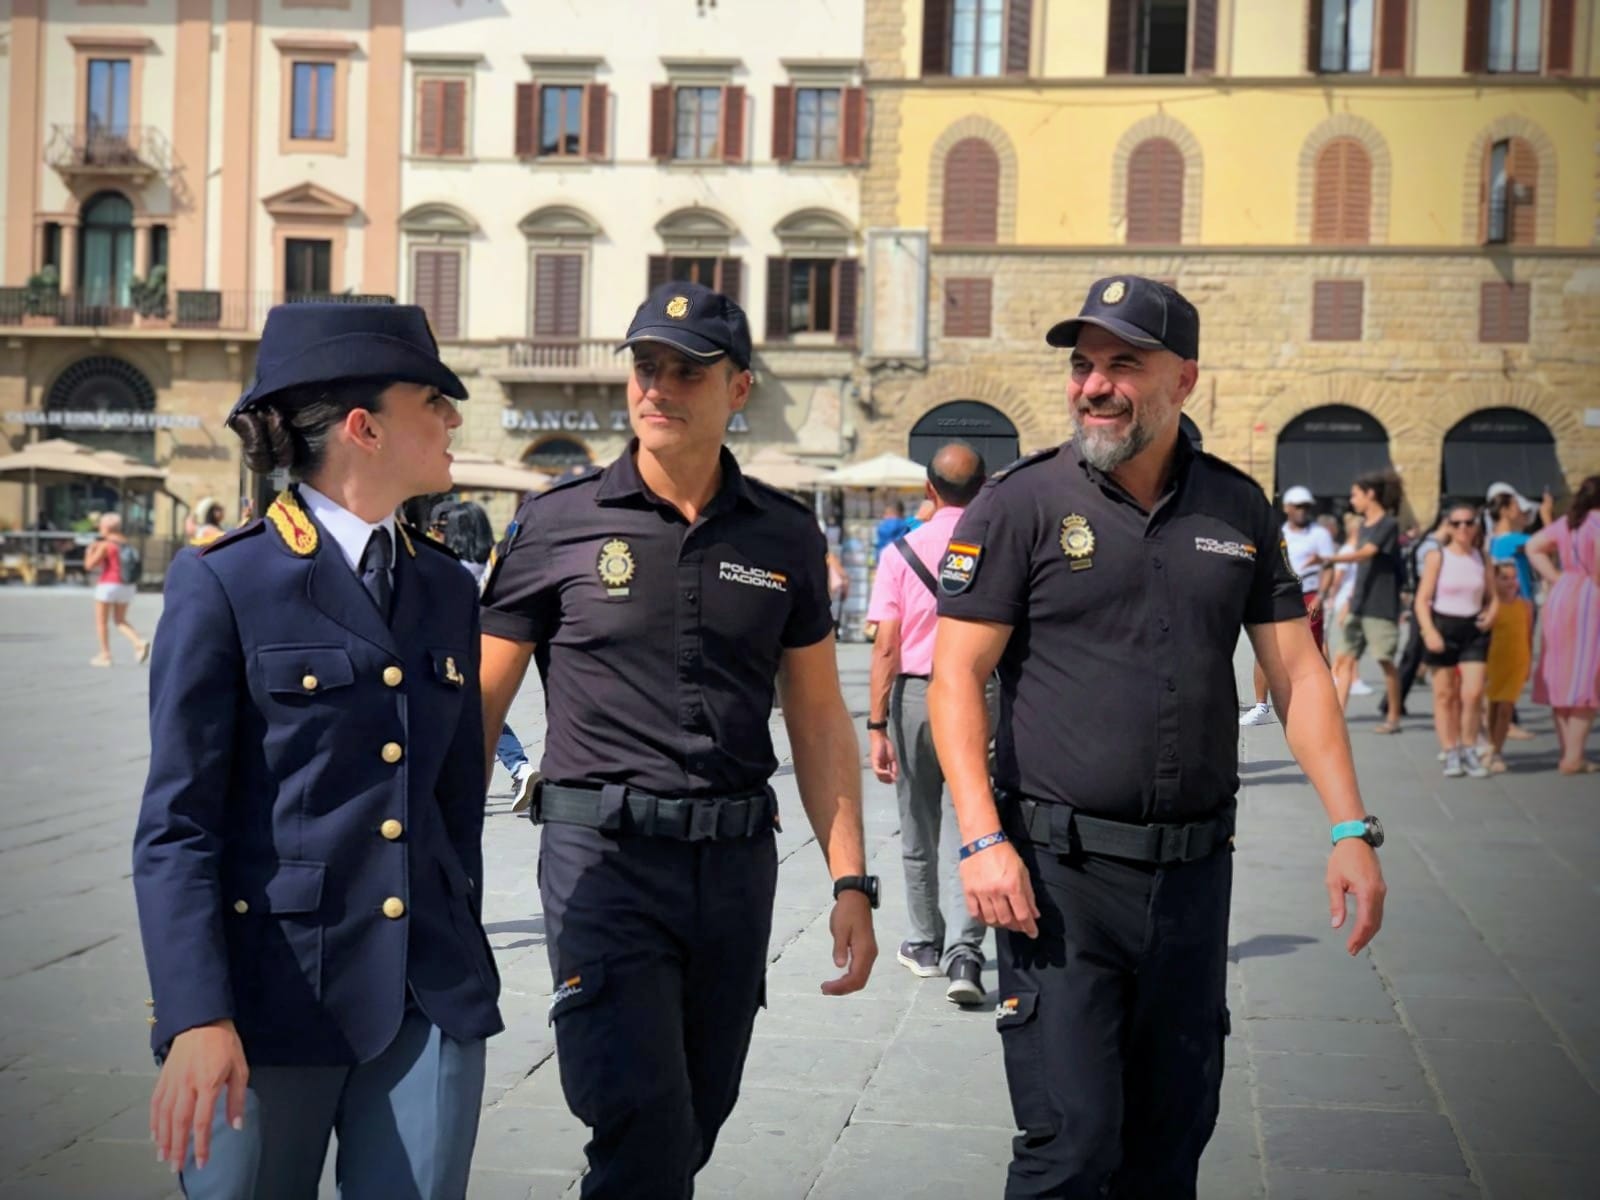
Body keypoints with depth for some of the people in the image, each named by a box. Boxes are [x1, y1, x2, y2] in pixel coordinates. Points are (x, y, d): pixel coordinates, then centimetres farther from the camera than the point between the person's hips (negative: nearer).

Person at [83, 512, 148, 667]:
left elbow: (89, 565, -11)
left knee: (101, 621, 7)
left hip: (108, 585, -7)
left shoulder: (105, 545, -12)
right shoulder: (126, 544, 10)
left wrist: (90, 550, 3)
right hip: (126, 586, 7)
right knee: (120, 620, 15)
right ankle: (140, 643, -8)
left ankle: (105, 656, 6)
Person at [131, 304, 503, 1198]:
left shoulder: (446, 589, 10)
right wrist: (197, 1018, -18)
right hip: (272, 991, -4)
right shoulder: (223, 582, -7)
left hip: (429, 1004, 5)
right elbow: (176, 823, -10)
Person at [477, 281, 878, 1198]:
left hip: (737, 858, 4)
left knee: (697, 1124, 14)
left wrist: (851, 881, 4)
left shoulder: (786, 537, 6)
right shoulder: (560, 524, -2)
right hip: (603, 851, -3)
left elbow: (819, 716, 10)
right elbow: (482, 702, 2)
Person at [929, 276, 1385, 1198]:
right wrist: (983, 840, -16)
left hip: (1195, 871, 4)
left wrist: (1352, 829, 0)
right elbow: (957, 674, -7)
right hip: (1061, 875, -4)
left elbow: (1298, 672, 8)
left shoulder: (1239, 510, 7)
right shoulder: (1021, 504, -4)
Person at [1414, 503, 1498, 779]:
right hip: (1442, 626, -2)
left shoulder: (1483, 560, 7)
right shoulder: (1437, 557, -2)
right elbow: (1422, 599, -5)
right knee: (1445, 694, 3)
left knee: (1473, 693, -9)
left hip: (1473, 629, 2)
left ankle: (1469, 750, 7)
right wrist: (1429, 631, -17)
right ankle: (1450, 754, 11)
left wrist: (1491, 614, -4)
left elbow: (1493, 597, 17)